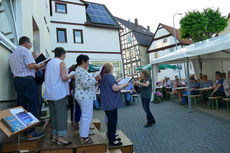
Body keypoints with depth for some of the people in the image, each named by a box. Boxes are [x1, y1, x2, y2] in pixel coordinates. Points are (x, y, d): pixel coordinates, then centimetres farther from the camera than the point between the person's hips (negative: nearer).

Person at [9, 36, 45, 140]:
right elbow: (31, 65, -19)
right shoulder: (25, 50, -6)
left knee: (21, 106, 13)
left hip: (17, 80, 9)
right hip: (27, 80, -9)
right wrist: (41, 66, -3)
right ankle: (30, 132, -2)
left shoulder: (13, 54, 21)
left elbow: (14, 69, 20)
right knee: (32, 105, -5)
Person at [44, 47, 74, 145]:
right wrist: (71, 76, 2)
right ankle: (60, 137, 0)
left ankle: (55, 135, 19)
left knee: (53, 115, 12)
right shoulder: (61, 62, -6)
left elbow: (47, 79, 20)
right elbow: (64, 78, -17)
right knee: (61, 115, -3)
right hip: (59, 93, -7)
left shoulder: (49, 63, 16)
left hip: (49, 93, 8)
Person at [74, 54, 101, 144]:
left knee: (84, 115, 19)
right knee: (87, 116, -5)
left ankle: (82, 134, 30)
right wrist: (95, 79, -22)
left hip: (82, 96, 11)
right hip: (85, 96, -11)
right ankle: (84, 137, 4)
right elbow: (85, 84, -25)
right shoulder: (81, 71, -17)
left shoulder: (79, 70, 17)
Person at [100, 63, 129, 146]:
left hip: (107, 103, 10)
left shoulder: (103, 77, 13)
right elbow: (115, 88, -21)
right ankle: (112, 140, 7)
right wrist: (124, 85, -8)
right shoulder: (110, 76, -16)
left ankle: (111, 137, 29)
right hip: (111, 103, -10)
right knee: (113, 120, -1)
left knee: (110, 120, 18)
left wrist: (118, 84, 21)